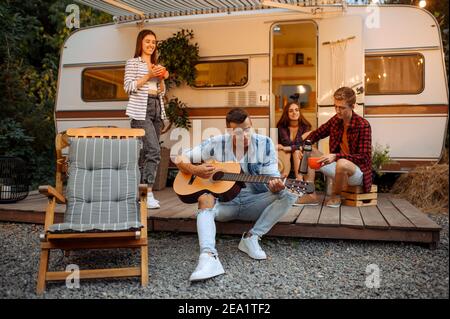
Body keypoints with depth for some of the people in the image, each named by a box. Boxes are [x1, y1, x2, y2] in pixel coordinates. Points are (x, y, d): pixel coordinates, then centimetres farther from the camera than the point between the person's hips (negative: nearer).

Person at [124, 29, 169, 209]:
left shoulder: (157, 66, 22)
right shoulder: (133, 63, 4)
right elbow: (128, 87, -6)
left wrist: (162, 79, 3)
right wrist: (148, 76, -12)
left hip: (157, 109, 7)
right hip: (141, 110, -7)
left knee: (145, 152, 6)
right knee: (154, 150, -19)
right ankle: (148, 192, -17)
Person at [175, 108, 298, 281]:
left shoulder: (265, 144, -5)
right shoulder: (215, 144, -6)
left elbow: (272, 177, -9)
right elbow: (180, 159, -2)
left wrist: (276, 186, -34)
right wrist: (195, 170, -23)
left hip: (254, 202, 1)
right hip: (223, 201, -1)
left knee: (288, 194, -22)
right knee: (205, 200, -33)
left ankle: (252, 237, -21)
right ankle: (209, 257, -50)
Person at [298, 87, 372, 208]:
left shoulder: (363, 125, -18)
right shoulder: (335, 120, 1)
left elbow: (364, 157, -22)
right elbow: (316, 134, 14)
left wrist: (336, 156, -33)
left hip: (358, 171, -7)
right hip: (338, 165, 7)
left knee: (342, 163, -39)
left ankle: (335, 195, -7)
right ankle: (311, 195, -9)